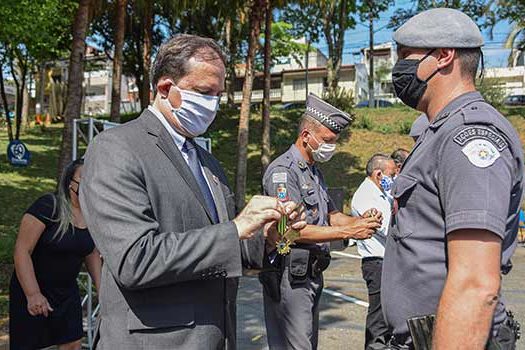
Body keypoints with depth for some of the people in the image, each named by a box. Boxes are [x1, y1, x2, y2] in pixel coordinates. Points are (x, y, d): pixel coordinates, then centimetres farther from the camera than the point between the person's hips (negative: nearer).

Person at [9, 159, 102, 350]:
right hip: (32, 291, -5)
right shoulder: (48, 206, -19)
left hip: (67, 292, 5)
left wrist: (101, 289, 7)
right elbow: (22, 250, -21)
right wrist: (33, 294, -25)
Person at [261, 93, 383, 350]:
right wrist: (348, 232, -21)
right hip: (289, 277, -10)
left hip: (311, 274, 10)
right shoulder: (283, 170, -15)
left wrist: (359, 221, -3)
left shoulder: (314, 172, 17)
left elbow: (330, 215, 18)